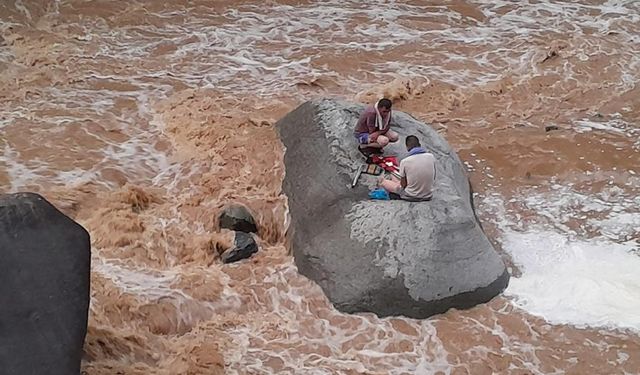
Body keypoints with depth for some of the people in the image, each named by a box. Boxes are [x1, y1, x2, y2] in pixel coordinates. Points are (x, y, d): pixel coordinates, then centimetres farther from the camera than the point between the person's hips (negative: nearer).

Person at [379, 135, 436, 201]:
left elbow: (403, 184, -8)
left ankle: (384, 182, 53)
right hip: (428, 196, 3)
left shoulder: (404, 162, -19)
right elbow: (433, 178, 3)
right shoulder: (431, 156, -9)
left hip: (411, 197, -3)